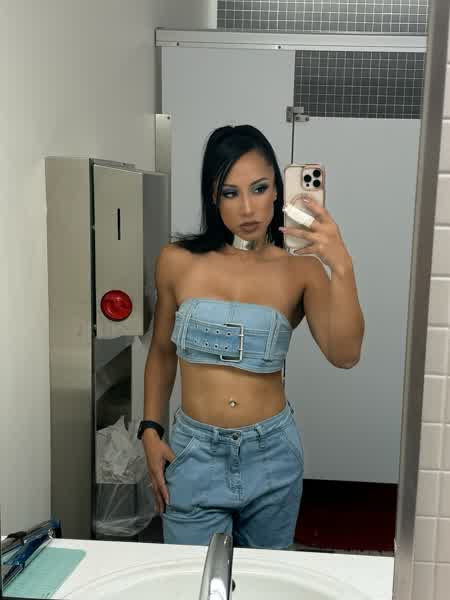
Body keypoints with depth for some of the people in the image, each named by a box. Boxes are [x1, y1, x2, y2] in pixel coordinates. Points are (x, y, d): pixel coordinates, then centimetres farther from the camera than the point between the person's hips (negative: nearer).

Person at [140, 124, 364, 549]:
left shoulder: (301, 270, -6)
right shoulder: (177, 261, -4)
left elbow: (344, 355, -19)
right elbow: (162, 352, 7)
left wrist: (341, 267, -30)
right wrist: (150, 431, 3)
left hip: (272, 453, 1)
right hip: (194, 451, 0)